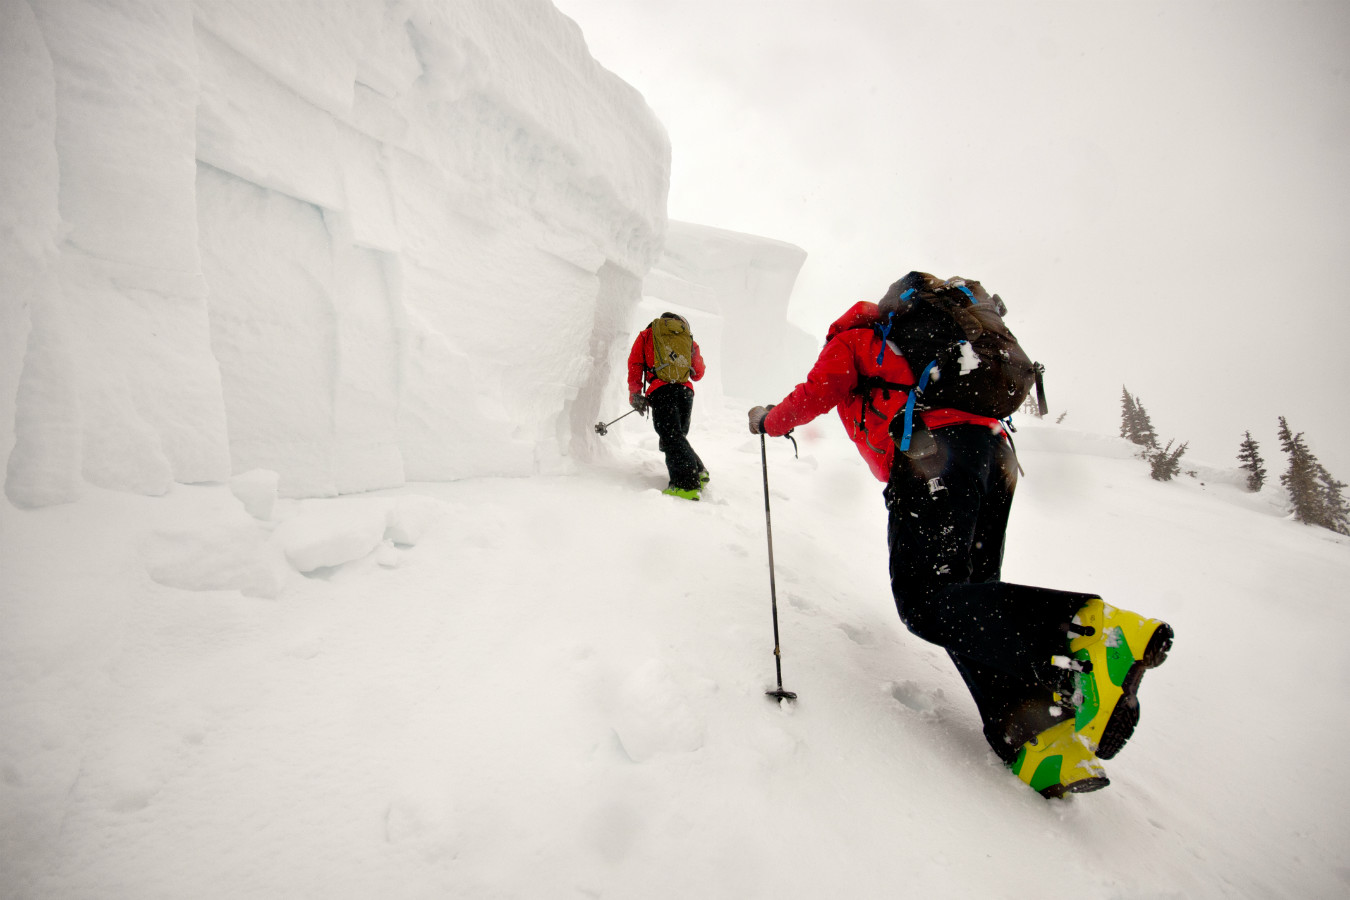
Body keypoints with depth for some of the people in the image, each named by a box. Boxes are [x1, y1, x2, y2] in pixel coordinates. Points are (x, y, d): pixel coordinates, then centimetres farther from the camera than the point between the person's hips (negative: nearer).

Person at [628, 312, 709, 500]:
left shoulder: (647, 334, 23)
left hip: (661, 390, -3)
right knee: (678, 436, 17)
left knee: (671, 436, -11)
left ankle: (687, 484, -23)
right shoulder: (689, 338, 26)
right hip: (686, 391, 3)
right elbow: (698, 374, 27)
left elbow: (635, 365, 12)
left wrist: (635, 395, 9)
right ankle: (698, 472, 5)